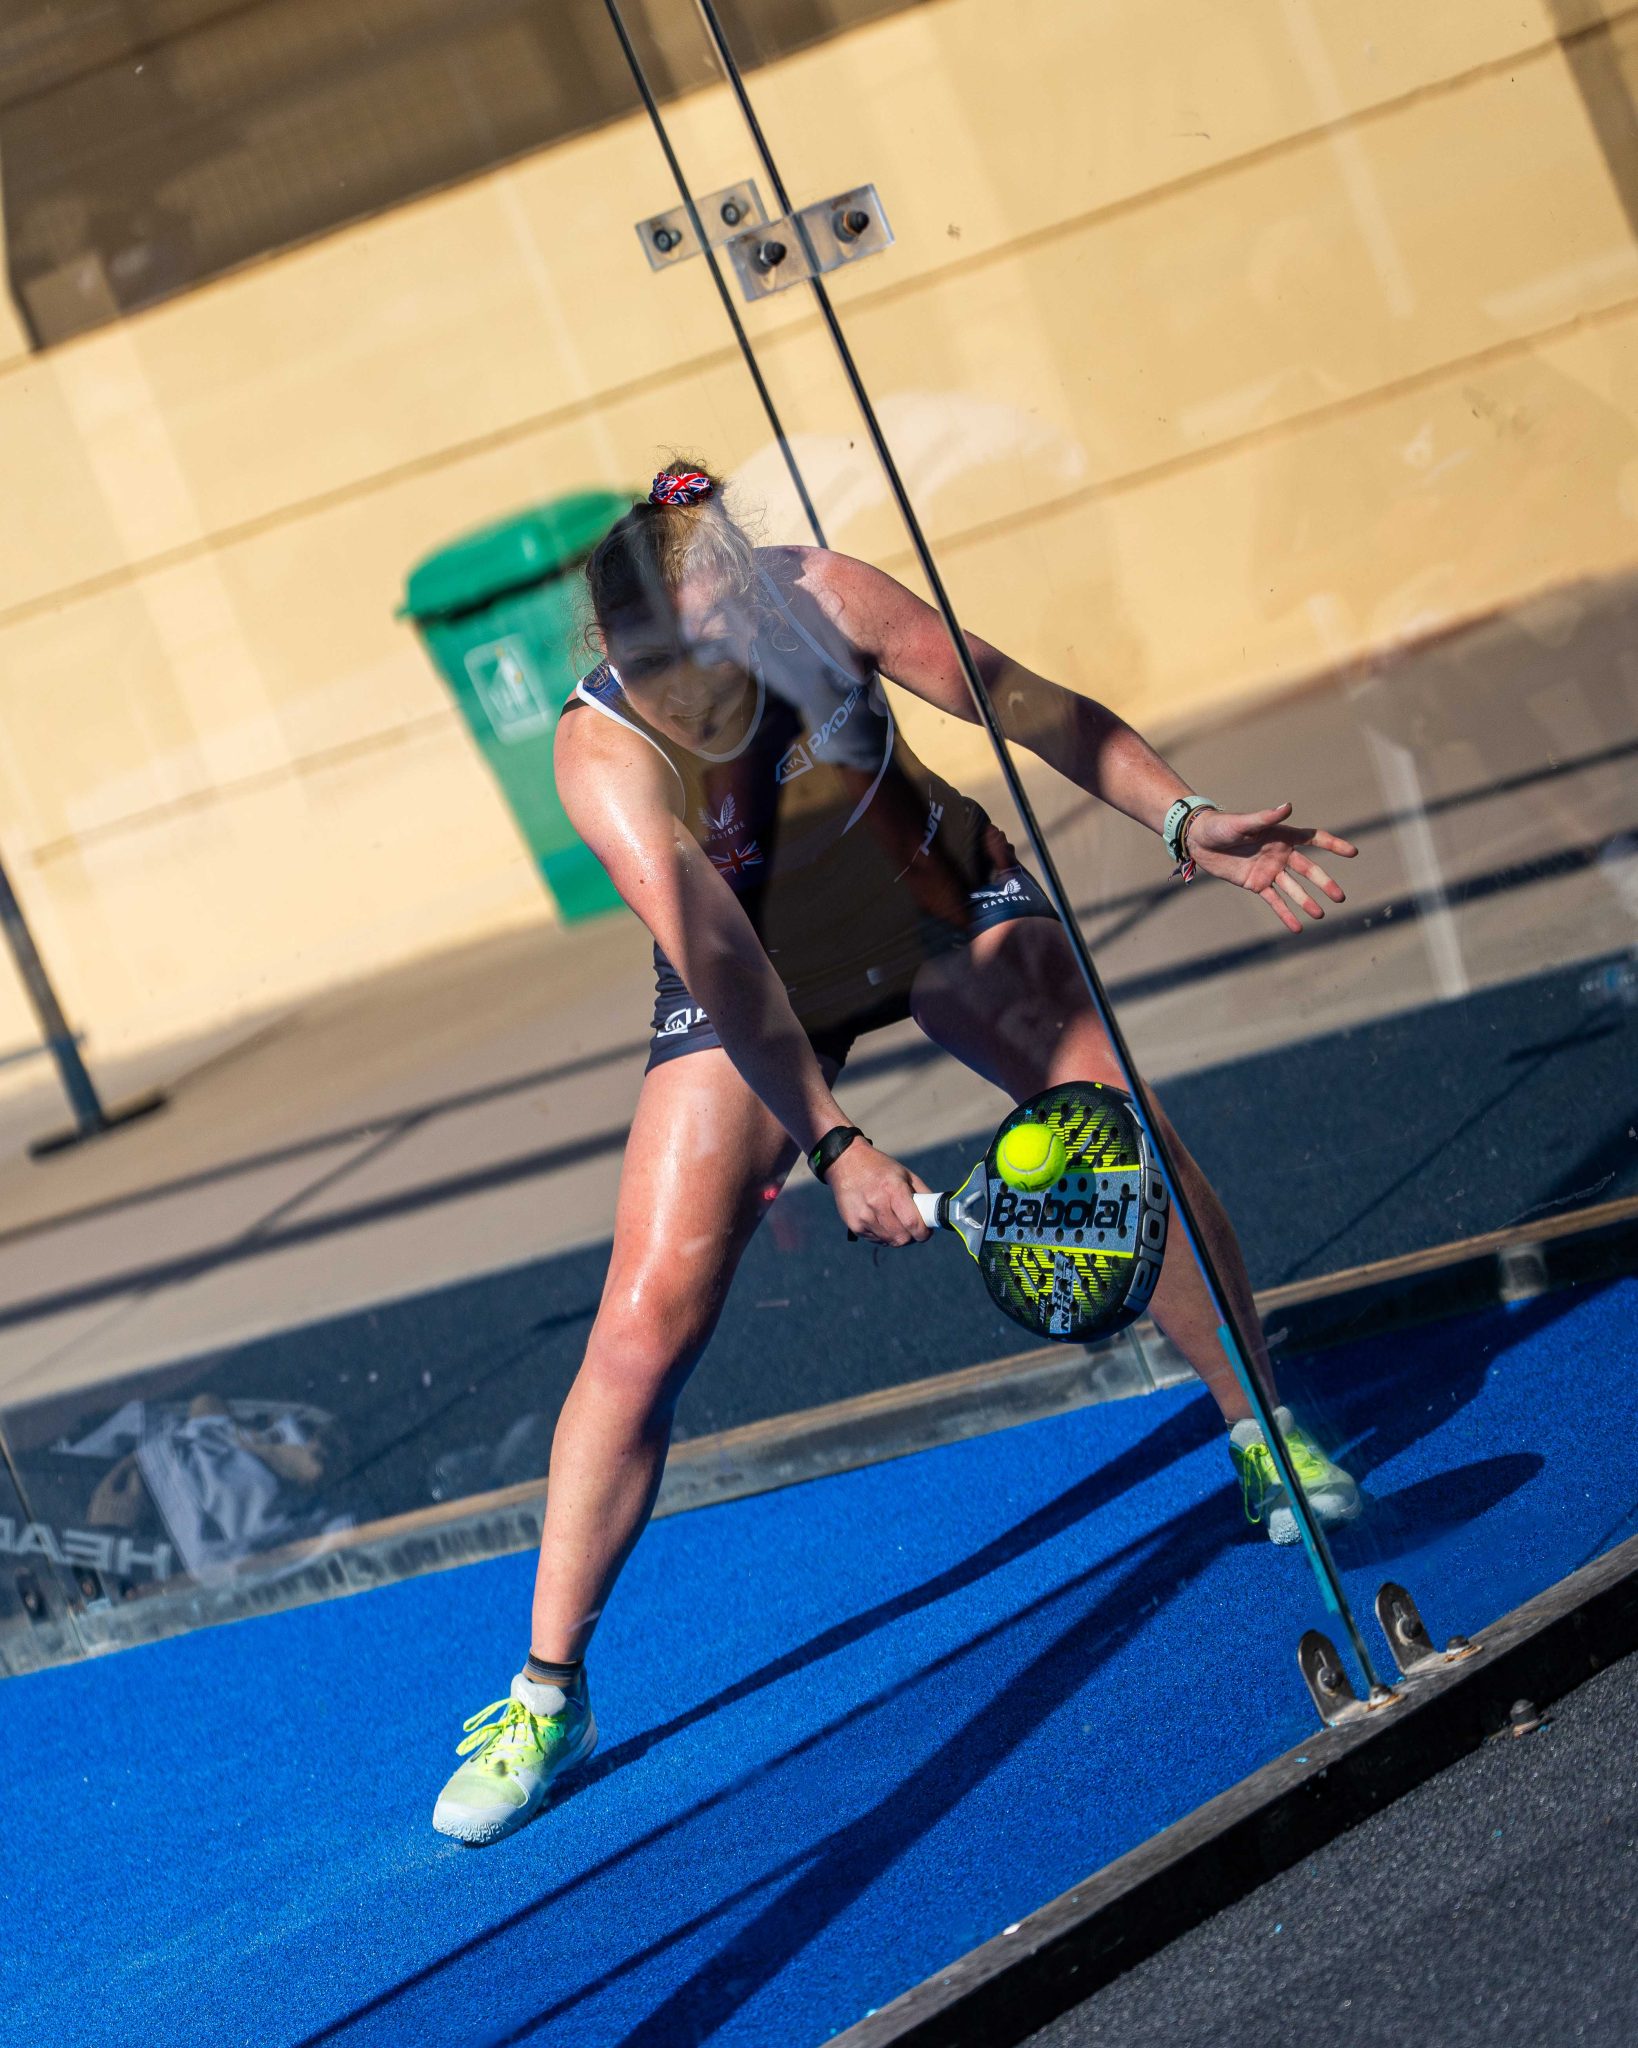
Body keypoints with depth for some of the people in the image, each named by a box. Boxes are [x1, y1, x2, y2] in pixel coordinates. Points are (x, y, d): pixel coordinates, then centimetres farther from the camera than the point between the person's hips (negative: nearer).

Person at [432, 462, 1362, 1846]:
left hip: (943, 909, 2)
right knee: (647, 1324, -11)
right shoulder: (604, 753, -35)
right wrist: (829, 1142, -49)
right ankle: (548, 1694, 1)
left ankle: (1263, 1432, 12)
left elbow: (1021, 702, -20)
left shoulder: (824, 601, -29)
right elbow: (718, 961, -42)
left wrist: (1186, 821, -26)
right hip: (754, 999, -2)